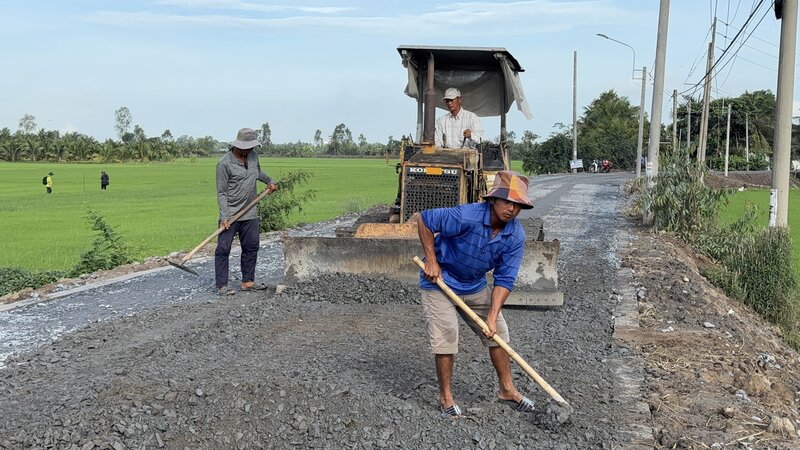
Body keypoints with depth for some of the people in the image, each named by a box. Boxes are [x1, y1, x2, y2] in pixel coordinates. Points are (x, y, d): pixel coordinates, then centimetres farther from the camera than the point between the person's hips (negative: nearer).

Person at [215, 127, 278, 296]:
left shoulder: (253, 156, 6)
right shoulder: (225, 164, -15)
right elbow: (221, 192, -15)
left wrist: (269, 181, 18)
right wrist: (224, 216, -20)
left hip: (250, 214, 7)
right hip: (230, 215, -7)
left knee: (251, 247, 11)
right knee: (223, 249, -3)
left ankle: (247, 282, 22)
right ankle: (221, 286, 0)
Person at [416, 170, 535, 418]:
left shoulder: (516, 235, -15)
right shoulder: (466, 216, -32)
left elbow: (504, 280, -13)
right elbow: (423, 219, -22)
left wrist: (492, 316, -21)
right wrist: (432, 261, -20)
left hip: (475, 285, 6)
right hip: (439, 281, -6)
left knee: (498, 331, 8)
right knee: (446, 335, -9)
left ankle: (507, 389, 24)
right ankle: (445, 396, 10)